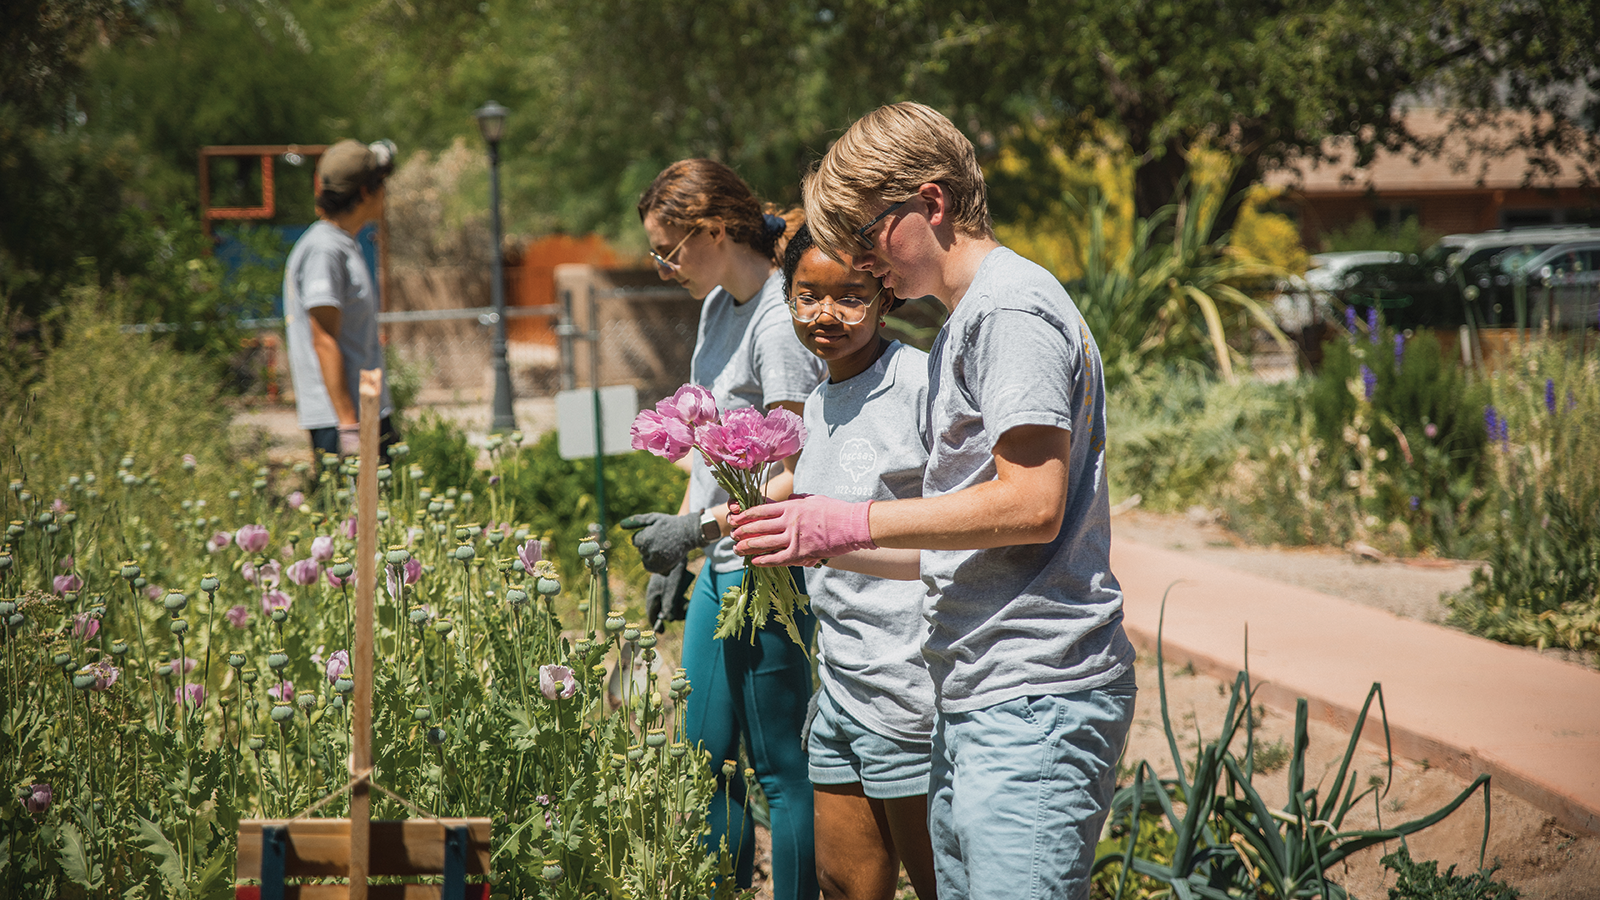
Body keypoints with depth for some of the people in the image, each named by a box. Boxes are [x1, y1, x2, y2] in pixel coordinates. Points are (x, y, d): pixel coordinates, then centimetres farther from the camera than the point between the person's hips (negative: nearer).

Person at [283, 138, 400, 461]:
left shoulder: (344, 245, 19)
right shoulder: (323, 250, -12)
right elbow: (324, 342, -18)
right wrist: (349, 427, -22)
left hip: (369, 414, 10)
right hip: (340, 418, -10)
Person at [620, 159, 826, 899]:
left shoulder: (781, 323, -18)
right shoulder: (718, 305, 10)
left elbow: (795, 477, -21)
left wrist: (697, 526, -20)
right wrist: (674, 555, 17)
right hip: (721, 568, 10)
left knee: (780, 767, -1)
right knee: (705, 756, 14)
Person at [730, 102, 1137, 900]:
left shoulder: (1012, 308, -9)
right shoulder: (963, 326, 22)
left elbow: (1032, 505, -18)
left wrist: (854, 523, -13)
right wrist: (828, 550, 16)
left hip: (1034, 697, -10)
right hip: (974, 701, 10)